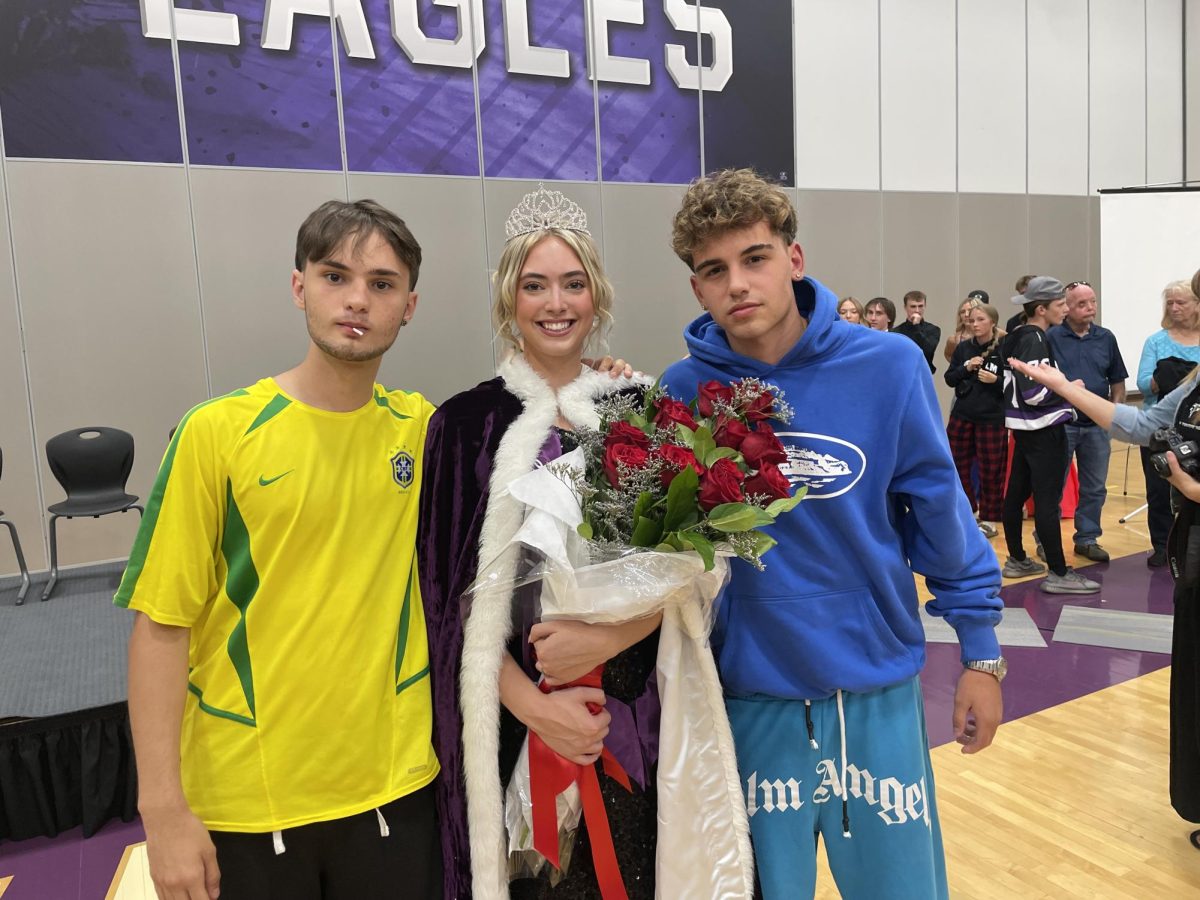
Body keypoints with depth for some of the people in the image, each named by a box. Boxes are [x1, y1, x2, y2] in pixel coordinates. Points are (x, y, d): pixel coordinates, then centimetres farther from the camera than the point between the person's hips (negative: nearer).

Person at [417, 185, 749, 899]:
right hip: (518, 723, -1)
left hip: (639, 712, 2)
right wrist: (530, 703, -14)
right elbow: (453, 592, -4)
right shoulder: (466, 424, -2)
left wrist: (605, 638, -15)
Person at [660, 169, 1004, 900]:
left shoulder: (887, 368, -11)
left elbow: (940, 512, -2)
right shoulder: (682, 394, -10)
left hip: (879, 691, 1)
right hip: (748, 699, 0)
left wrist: (981, 651, 3)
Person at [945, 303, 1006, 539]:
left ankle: (989, 519, 13)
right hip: (962, 415, 4)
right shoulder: (963, 348, 6)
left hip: (992, 418, -4)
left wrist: (995, 381, -20)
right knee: (958, 464, 10)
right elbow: (949, 379, 6)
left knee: (990, 470, 1)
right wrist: (966, 368, -10)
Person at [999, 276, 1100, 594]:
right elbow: (1035, 393, -24)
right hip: (1043, 429, -10)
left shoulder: (1015, 338, 11)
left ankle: (1016, 560, 24)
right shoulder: (1035, 341, -17)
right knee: (1048, 501, -7)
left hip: (1024, 427, 10)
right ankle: (1058, 574, -3)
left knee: (1016, 493, 13)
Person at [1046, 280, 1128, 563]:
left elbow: (1117, 381, 12)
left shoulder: (1106, 338, 7)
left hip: (1097, 426, 4)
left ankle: (1087, 538, 24)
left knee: (1094, 488, 11)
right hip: (1061, 424, -4)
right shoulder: (1050, 337, -7)